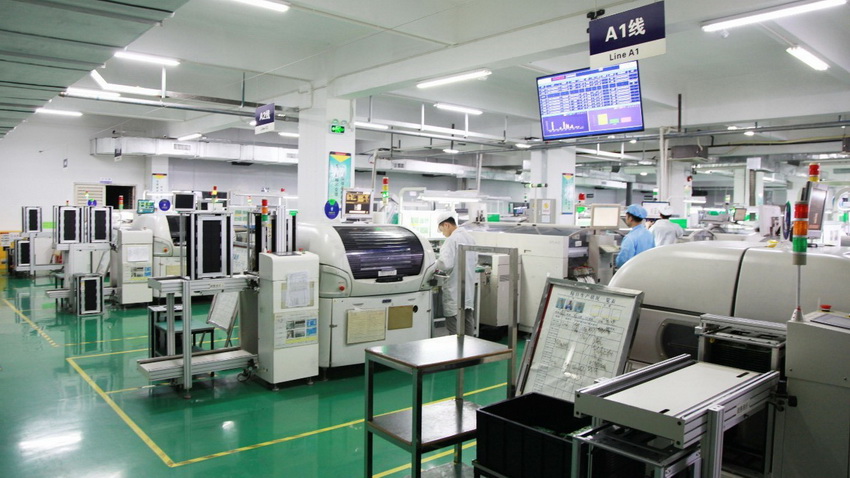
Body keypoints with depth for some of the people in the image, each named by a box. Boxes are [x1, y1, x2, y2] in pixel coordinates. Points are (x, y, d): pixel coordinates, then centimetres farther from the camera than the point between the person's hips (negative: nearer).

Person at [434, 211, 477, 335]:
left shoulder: (451, 240, -16)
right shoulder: (469, 237, 8)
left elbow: (445, 263, -23)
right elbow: (475, 259, 19)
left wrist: (436, 265, -4)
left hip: (455, 289, -8)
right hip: (469, 287, 8)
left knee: (454, 326, -1)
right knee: (468, 321, 14)